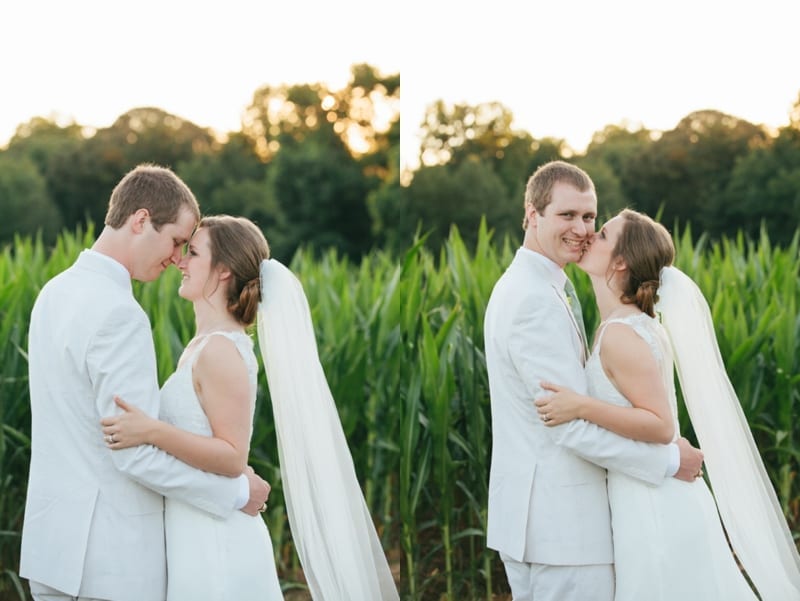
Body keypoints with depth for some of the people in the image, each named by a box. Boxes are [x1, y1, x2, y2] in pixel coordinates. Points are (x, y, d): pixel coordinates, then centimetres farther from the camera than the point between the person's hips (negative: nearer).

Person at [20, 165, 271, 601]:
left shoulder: (57, 292, 9)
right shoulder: (117, 313, -21)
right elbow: (136, 452, -22)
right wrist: (237, 491, -10)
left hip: (54, 540, 9)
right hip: (109, 554, -9)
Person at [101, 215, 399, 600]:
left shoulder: (220, 350, -17)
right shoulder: (207, 345, 11)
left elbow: (232, 456, -21)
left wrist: (151, 431, -30)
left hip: (214, 547, -9)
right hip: (200, 540, 9)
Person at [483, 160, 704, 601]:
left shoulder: (521, 285, 14)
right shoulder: (534, 301, -19)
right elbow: (574, 425, -21)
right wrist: (670, 459, -11)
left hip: (529, 511, 10)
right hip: (559, 516, -10)